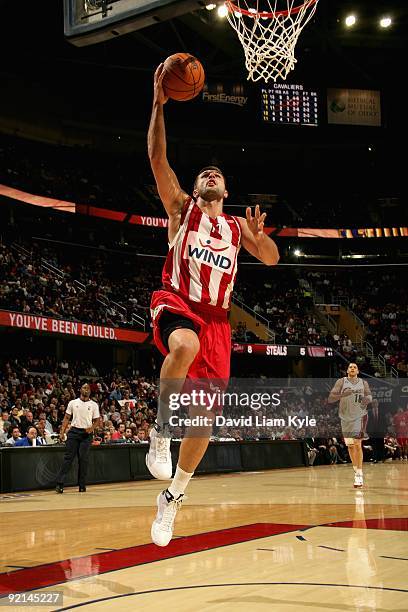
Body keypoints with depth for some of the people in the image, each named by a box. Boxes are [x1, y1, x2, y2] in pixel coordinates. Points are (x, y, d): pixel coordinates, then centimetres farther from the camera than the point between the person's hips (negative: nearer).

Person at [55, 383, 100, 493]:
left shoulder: (94, 405, 7)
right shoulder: (73, 403, 8)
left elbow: (97, 420, 8)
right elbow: (67, 418, 8)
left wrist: (92, 428, -13)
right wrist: (62, 432, -3)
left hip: (86, 433, 0)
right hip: (74, 431, 0)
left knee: (83, 459, -2)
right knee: (68, 457, -6)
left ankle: (82, 485, 6)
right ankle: (60, 483, -7)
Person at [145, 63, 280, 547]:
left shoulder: (237, 226, 21)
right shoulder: (182, 208, 11)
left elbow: (271, 259, 15)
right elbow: (157, 159, -1)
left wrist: (259, 233, -6)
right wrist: (159, 104, -9)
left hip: (216, 317, 4)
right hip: (176, 302, -4)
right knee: (185, 345, -42)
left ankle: (173, 495, 16)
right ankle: (160, 433, -22)